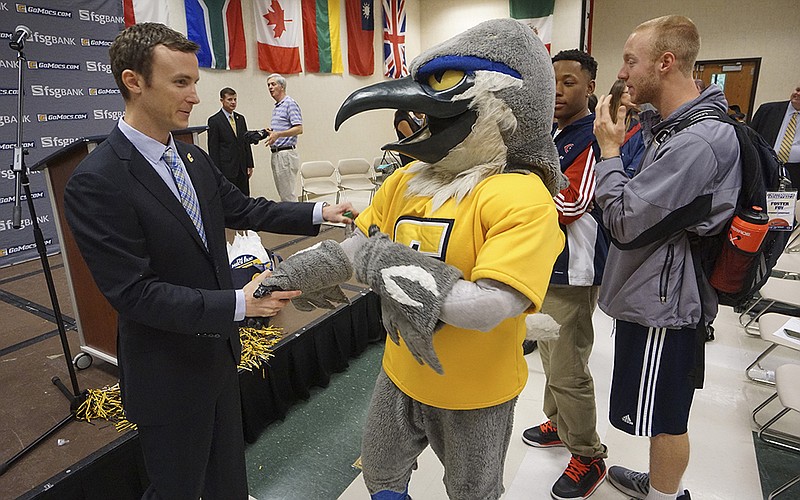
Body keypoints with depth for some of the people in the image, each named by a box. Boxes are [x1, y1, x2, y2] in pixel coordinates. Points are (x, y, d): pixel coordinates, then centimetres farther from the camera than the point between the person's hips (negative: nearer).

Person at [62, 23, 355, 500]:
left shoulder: (194, 157, 0)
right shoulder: (96, 183, -24)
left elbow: (243, 208, 9)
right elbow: (134, 293, -25)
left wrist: (318, 213, 0)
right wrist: (239, 303, -31)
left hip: (219, 350, 7)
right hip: (169, 373, -7)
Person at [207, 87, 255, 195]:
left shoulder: (241, 118, 13)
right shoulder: (214, 120, -5)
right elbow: (213, 149, -7)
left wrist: (249, 165, 10)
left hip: (242, 168, 6)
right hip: (227, 169, -5)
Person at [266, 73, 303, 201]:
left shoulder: (290, 103, -8)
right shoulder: (276, 107, 21)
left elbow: (299, 129, -19)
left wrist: (277, 134, -29)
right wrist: (270, 133, 8)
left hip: (286, 154, -10)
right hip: (276, 154, 10)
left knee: (288, 195, -8)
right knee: (283, 195, 12)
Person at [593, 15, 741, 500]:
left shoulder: (698, 140, -24)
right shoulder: (674, 127, 8)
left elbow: (624, 221, -24)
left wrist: (610, 150, -14)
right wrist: (618, 147, 3)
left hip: (662, 302, -10)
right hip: (657, 294, 10)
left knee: (665, 415, 10)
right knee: (664, 412, 25)